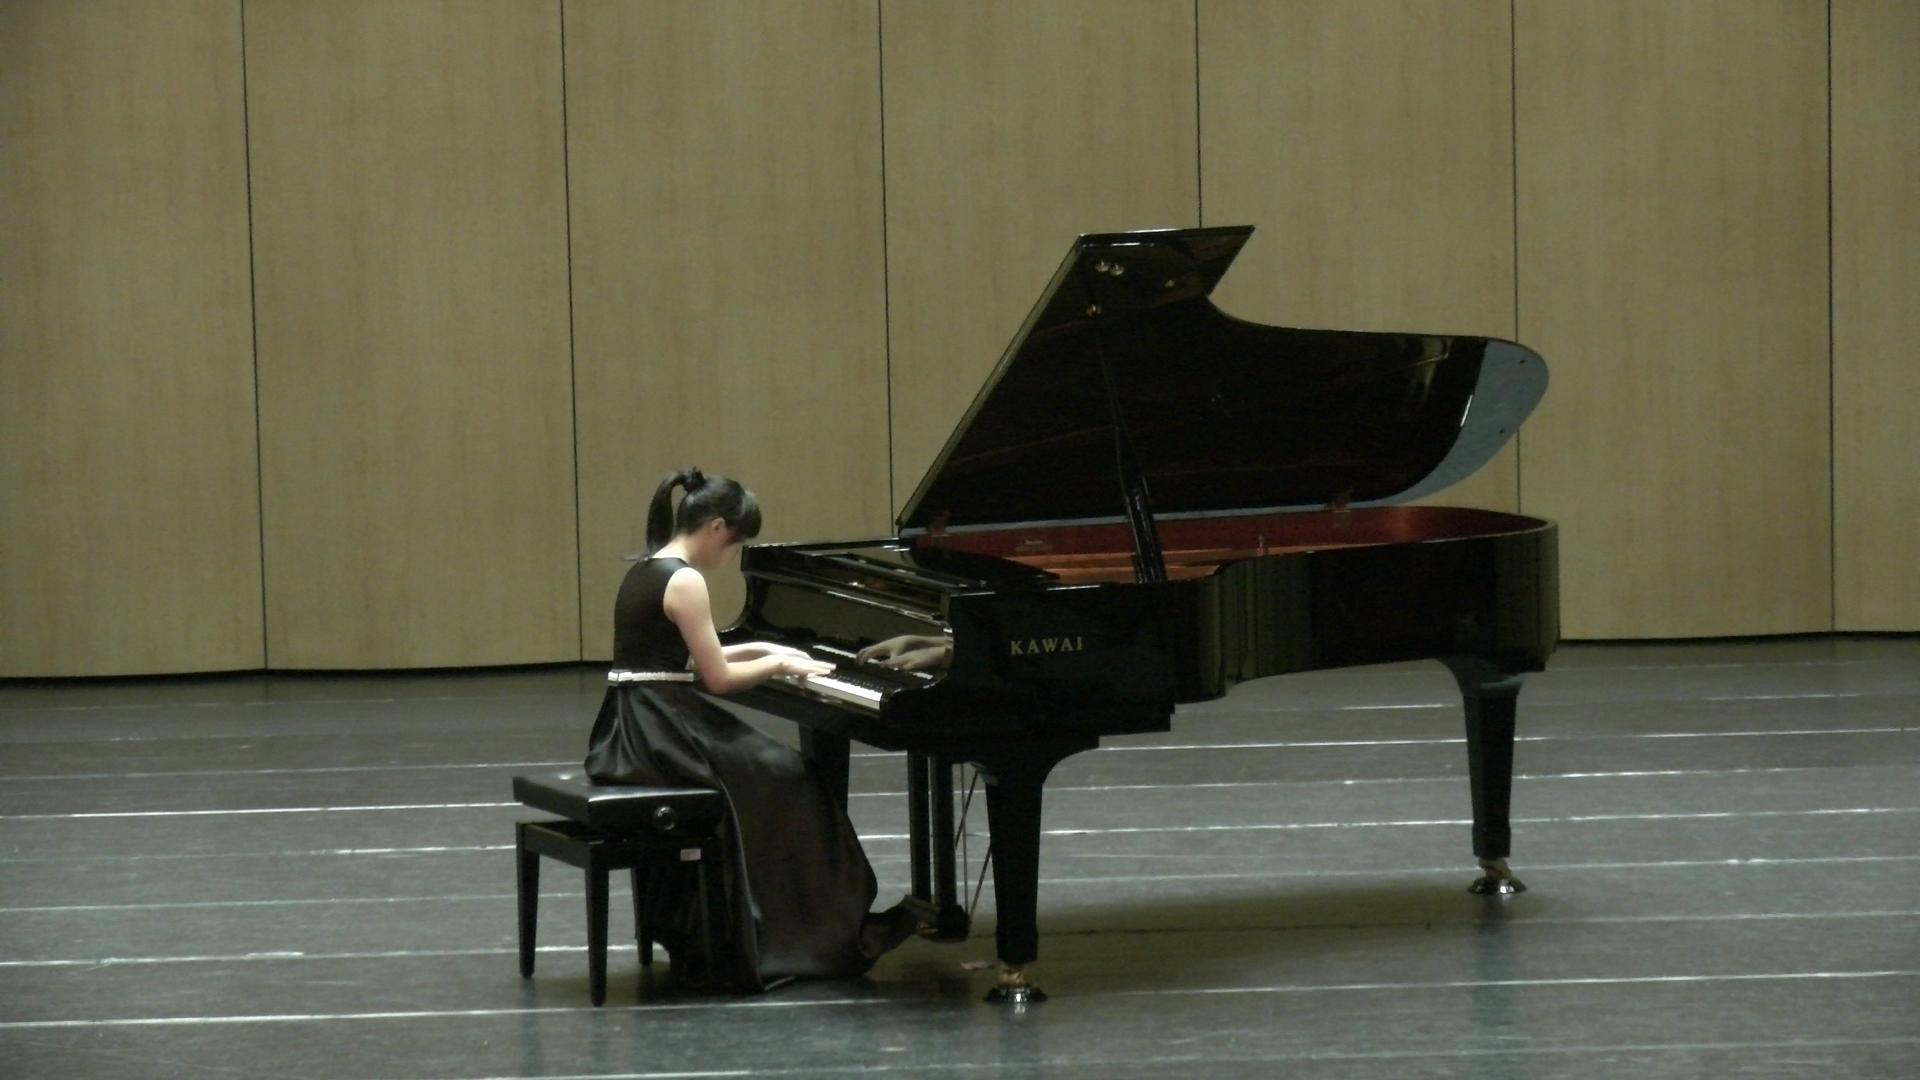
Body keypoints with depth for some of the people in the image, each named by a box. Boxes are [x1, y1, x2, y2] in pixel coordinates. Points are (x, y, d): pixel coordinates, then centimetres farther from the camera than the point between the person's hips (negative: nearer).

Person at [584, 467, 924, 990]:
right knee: (785, 779, 4)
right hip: (657, 735, -9)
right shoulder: (684, 581, -15)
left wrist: (760, 651, 21)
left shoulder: (645, 572, 14)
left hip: (626, 731, 9)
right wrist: (777, 664, 2)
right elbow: (718, 678, -13)